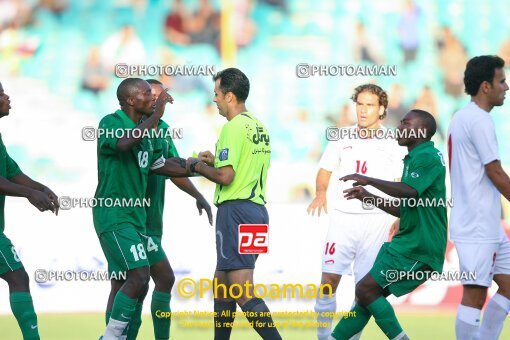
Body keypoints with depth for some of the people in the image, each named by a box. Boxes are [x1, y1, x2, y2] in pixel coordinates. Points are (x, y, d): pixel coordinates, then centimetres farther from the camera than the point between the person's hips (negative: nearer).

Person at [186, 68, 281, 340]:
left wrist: (197, 166, -2)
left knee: (243, 293, -13)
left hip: (236, 210, -10)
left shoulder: (234, 127, -13)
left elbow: (225, 176, -18)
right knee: (221, 285, 19)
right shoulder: (259, 127, 15)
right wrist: (216, 160, 21)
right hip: (257, 209, 10)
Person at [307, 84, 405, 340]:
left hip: (376, 220, -2)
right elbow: (325, 169, 17)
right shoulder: (342, 138, 8)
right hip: (343, 216, 2)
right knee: (329, 278, -6)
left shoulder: (392, 143, 1)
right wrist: (321, 192, -4)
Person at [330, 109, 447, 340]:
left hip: (419, 249, -10)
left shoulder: (428, 157, -11)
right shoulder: (414, 159, 20)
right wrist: (369, 197, 19)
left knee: (366, 289, -14)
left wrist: (369, 181, -21)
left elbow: (410, 192, -28)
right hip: (408, 243, 10)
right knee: (368, 294, 9)